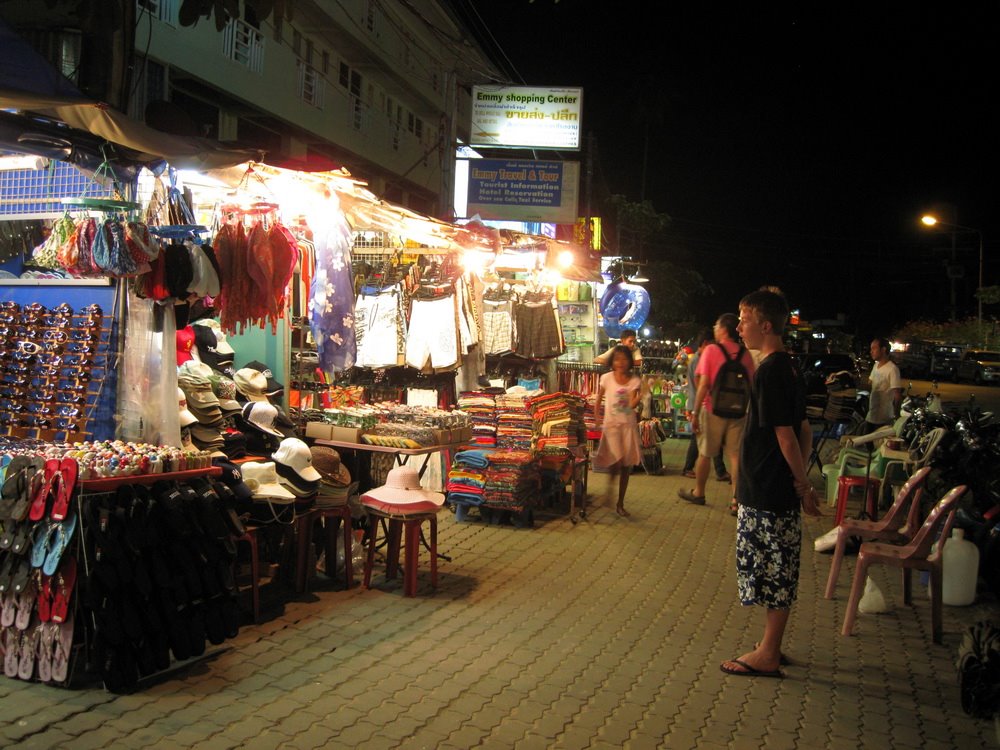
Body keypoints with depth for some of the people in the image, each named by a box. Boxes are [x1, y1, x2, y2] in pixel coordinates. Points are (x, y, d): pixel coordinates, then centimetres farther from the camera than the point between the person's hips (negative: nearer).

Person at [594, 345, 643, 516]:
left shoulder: (635, 381, 0)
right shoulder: (606, 378, -2)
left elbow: (632, 404, -12)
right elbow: (598, 400, 9)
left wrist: (642, 393, -29)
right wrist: (597, 418, 0)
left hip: (629, 426, 2)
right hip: (611, 425, -2)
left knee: (626, 466, 5)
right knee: (617, 461, -20)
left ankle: (620, 504, 17)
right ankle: (611, 480, 16)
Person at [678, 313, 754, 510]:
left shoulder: (711, 351, -9)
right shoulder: (745, 354, 1)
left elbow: (704, 385, -12)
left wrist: (695, 414, -7)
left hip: (713, 410, -3)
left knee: (705, 453, 12)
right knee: (736, 455, 5)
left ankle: (698, 493, 27)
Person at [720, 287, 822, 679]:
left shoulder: (770, 370, -18)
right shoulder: (788, 368, 12)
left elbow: (785, 435, -19)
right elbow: (803, 430, 16)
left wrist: (803, 485, -13)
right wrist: (801, 480, 12)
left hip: (766, 492, -10)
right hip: (779, 490, 10)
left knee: (770, 570, -1)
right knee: (777, 573, 16)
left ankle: (767, 656, 9)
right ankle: (771, 646, 27)